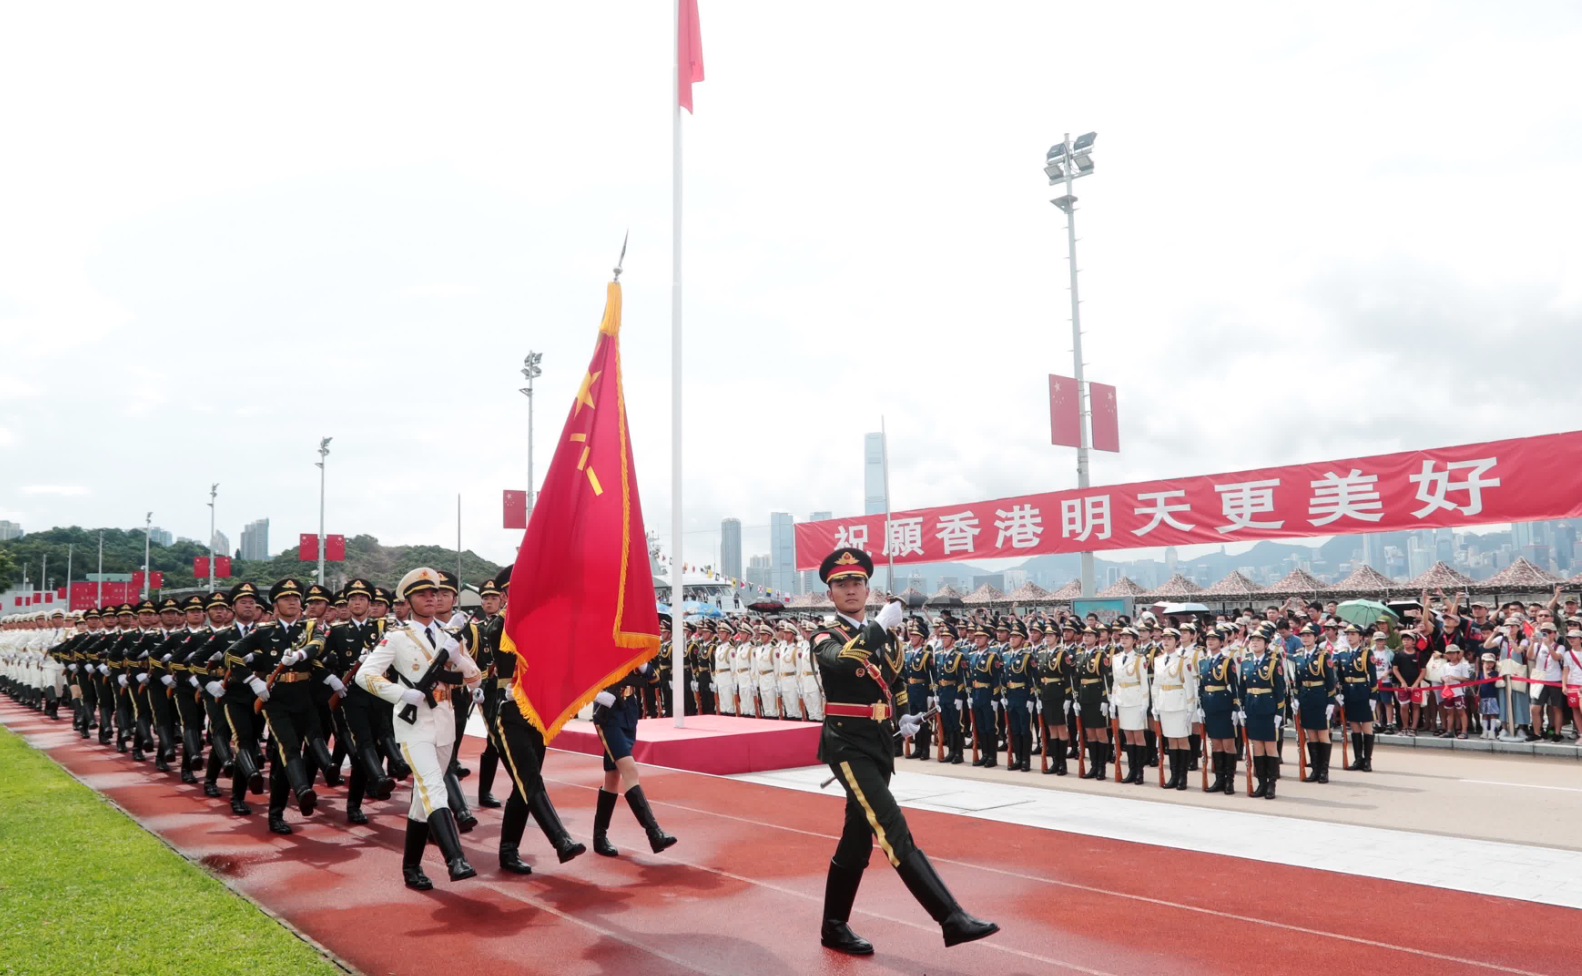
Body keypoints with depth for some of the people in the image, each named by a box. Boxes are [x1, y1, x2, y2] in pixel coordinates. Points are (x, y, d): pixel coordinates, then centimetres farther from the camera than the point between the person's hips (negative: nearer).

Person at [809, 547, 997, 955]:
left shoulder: (884, 636, 12)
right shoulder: (825, 637, -7)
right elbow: (840, 661, -31)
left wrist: (905, 717, 12)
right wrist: (880, 624, -31)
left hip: (879, 747, 7)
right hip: (848, 747, -7)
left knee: (859, 837, 13)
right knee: (893, 832, -17)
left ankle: (834, 927, 26)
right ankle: (952, 919, -21)